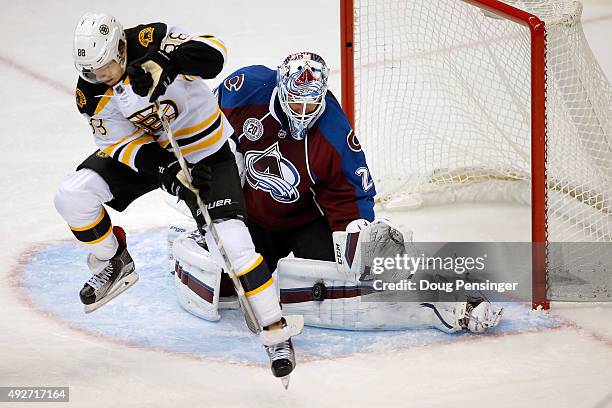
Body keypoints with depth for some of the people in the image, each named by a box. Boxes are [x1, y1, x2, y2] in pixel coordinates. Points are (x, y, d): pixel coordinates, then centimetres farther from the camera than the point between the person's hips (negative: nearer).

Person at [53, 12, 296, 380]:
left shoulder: (149, 41, -26)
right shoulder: (90, 94, -13)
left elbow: (213, 52, -38)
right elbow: (121, 143, -13)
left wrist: (165, 60, -56)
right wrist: (167, 171, -29)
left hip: (205, 150, -4)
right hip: (145, 151, 4)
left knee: (231, 240, -19)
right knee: (72, 196, -14)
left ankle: (277, 332, -7)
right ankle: (114, 264, 13)